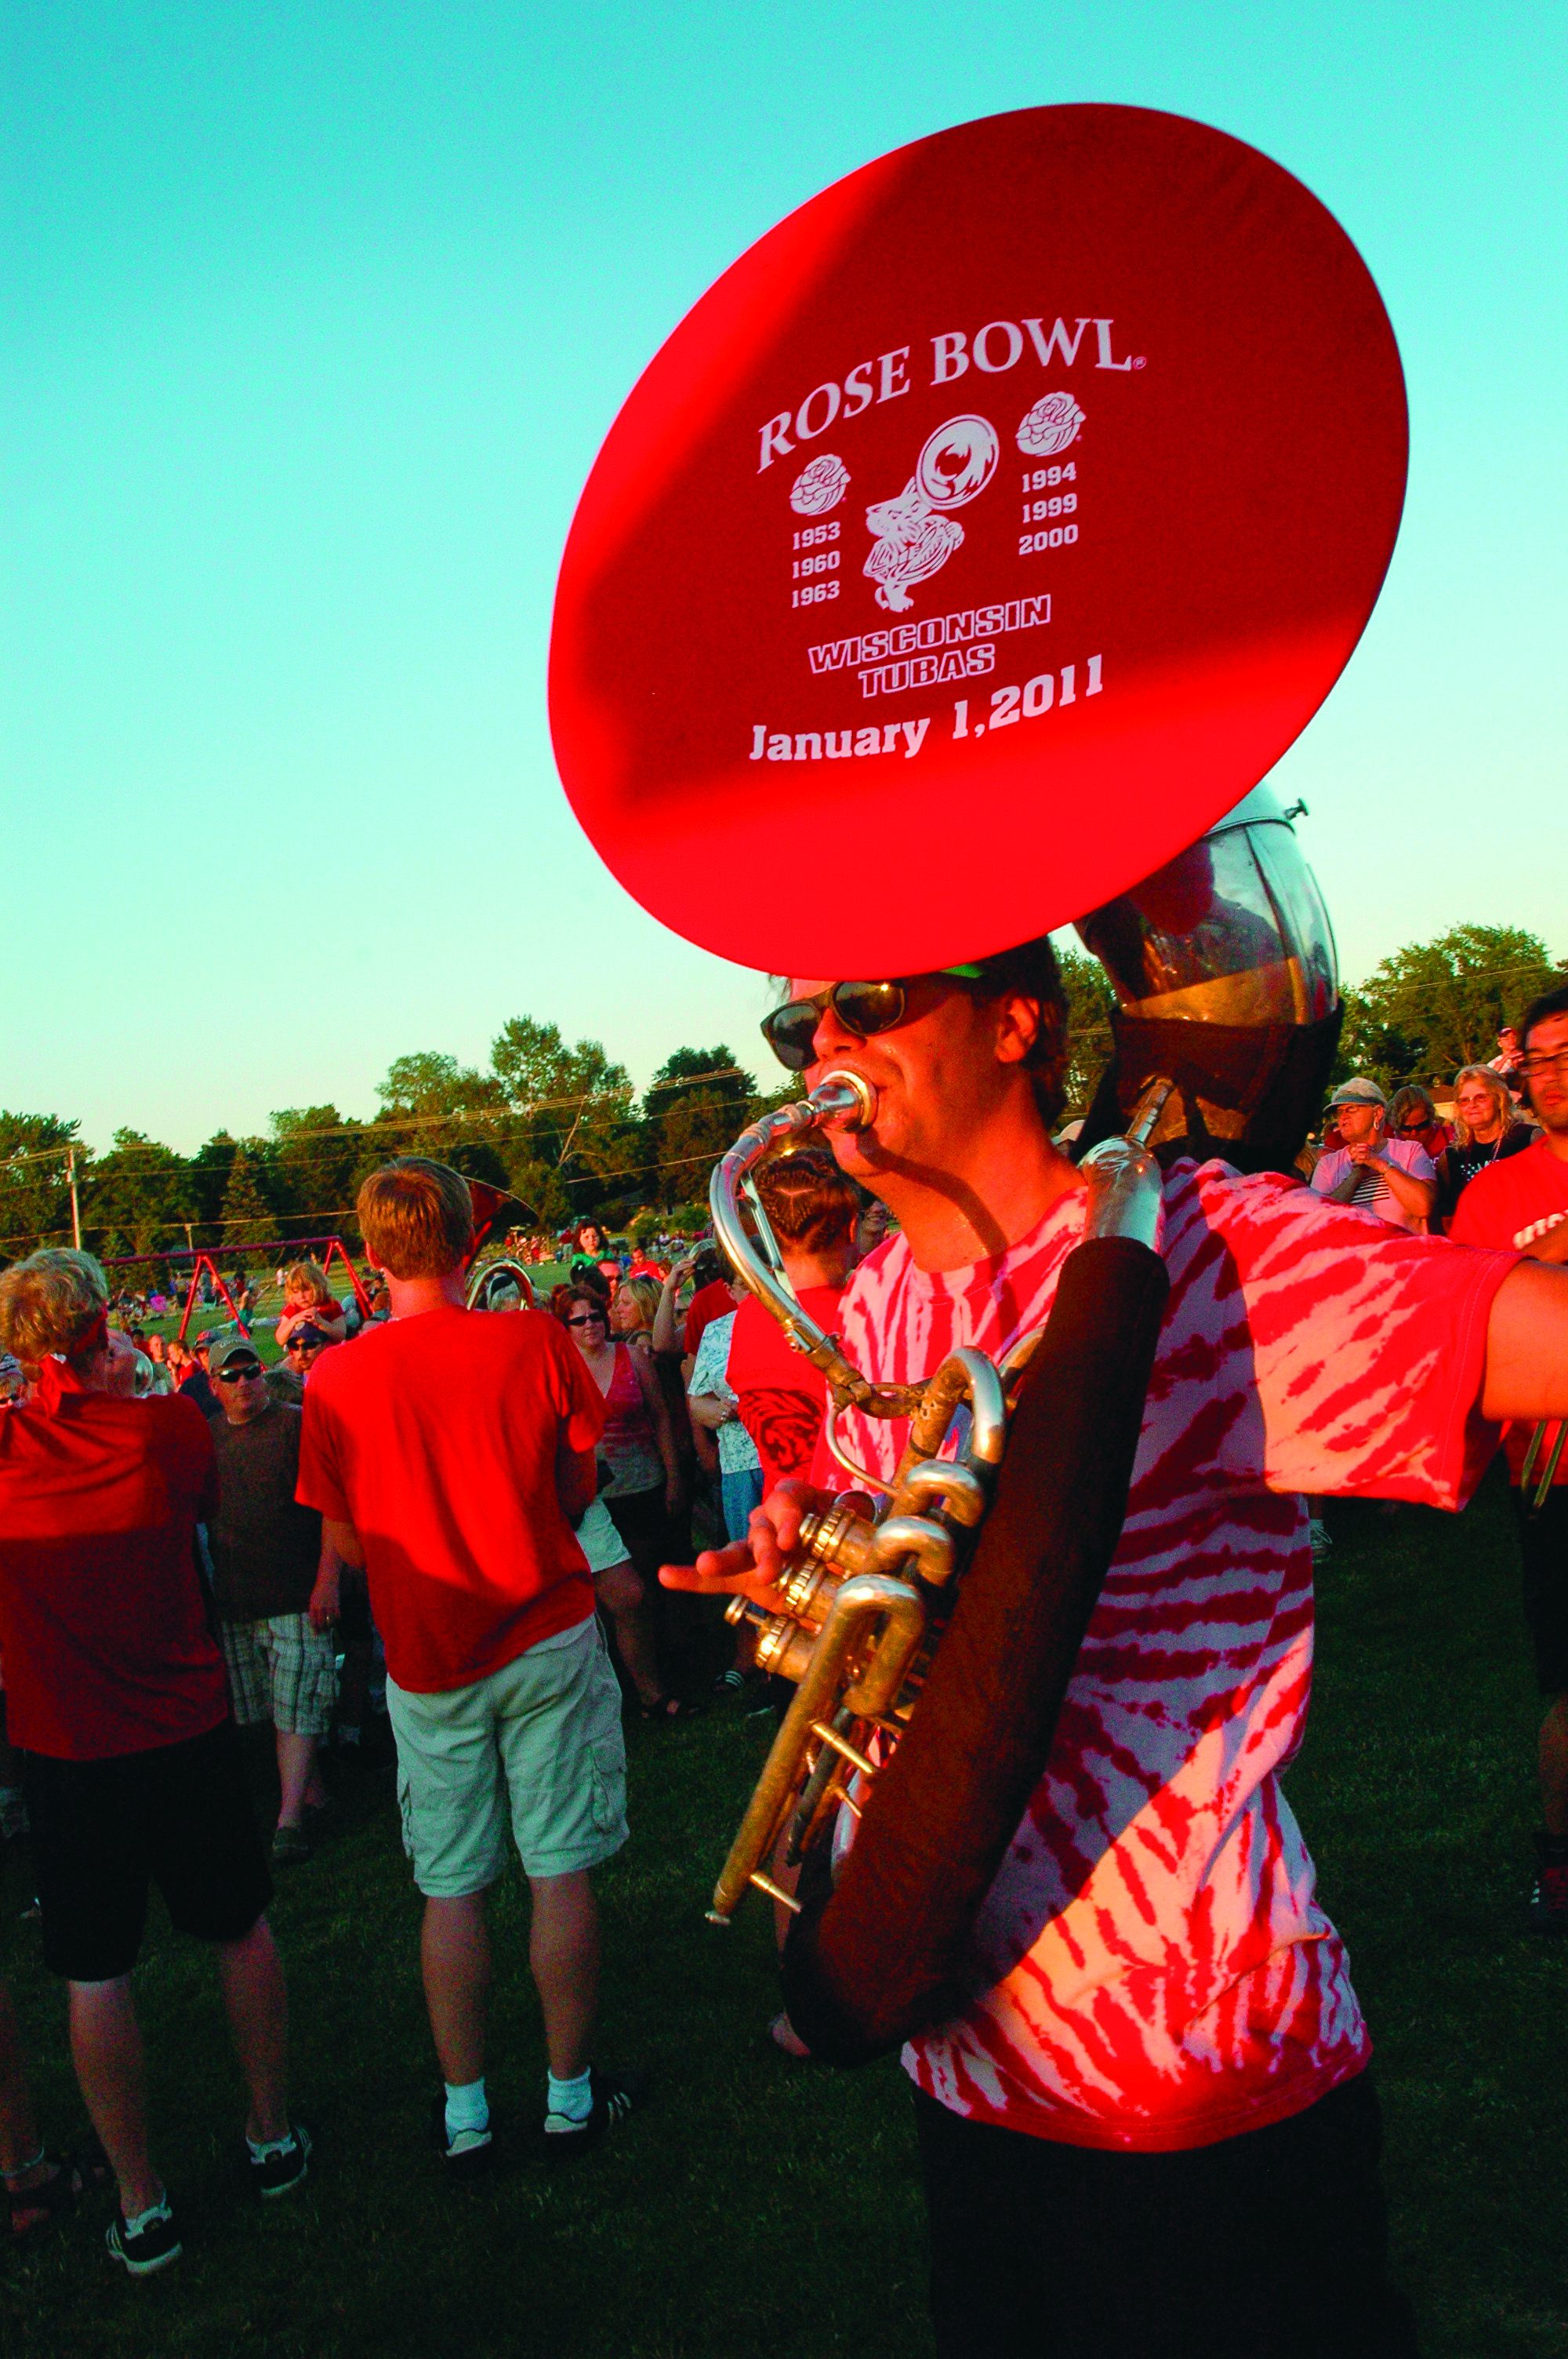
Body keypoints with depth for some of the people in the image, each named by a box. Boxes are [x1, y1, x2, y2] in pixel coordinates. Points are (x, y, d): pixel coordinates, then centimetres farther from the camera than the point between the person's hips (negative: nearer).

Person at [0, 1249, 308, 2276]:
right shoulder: (170, 1427, -11)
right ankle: (274, 2137, 32)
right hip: (188, 1728, 0)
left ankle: (142, 2205, 21)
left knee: (96, 1971, 12)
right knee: (241, 1929, 18)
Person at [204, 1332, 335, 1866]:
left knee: (295, 1711, -7)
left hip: (297, 1592, -5)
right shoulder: (206, 1435, 10)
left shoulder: (297, 1425, -5)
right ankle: (309, 1784, 25)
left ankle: (290, 1819, -5)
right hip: (233, 1598, 5)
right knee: (259, 1707, 10)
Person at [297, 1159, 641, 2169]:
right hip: (547, 1638, -1)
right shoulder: (534, 1340, -10)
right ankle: (571, 2094, 21)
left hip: (429, 1659, 1)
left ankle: (465, 2113, 22)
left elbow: (345, 1543, 0)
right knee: (561, 1873, 9)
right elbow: (581, 1490, -1)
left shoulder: (336, 1380, -8)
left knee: (452, 1890, 12)